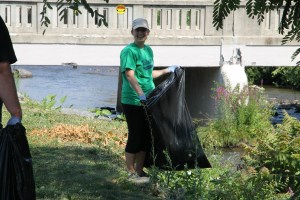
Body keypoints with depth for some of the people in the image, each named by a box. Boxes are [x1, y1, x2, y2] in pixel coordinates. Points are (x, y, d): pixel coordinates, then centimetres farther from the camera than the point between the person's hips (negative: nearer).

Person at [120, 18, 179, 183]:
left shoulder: (148, 50, 14)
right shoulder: (129, 51, -13)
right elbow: (130, 75, -25)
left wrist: (167, 70, 33)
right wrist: (141, 94, -37)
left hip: (147, 102, 8)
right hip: (133, 102, -8)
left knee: (146, 138, 12)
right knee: (135, 137, -1)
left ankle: (140, 171, 23)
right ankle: (131, 174, 9)